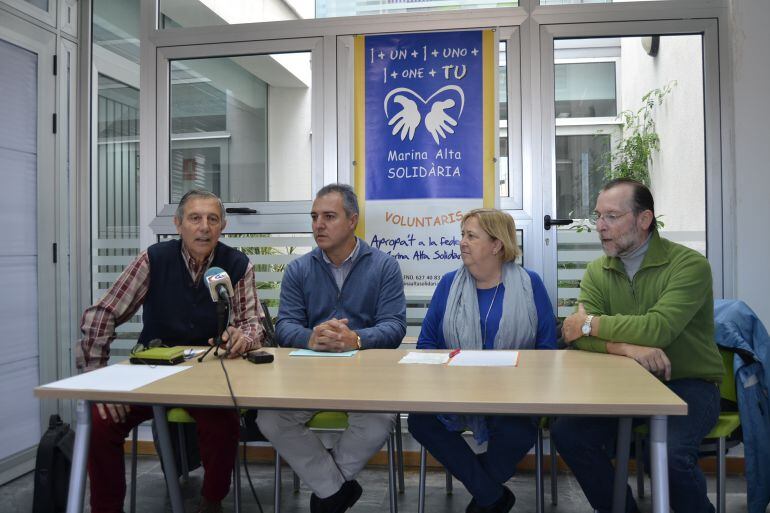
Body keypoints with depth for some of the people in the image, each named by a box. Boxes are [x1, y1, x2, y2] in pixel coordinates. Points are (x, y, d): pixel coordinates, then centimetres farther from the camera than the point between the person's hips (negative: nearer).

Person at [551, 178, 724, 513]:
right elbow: (580, 335, -11)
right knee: (566, 432, -14)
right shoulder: (597, 272, 3)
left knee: (670, 454, -30)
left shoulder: (689, 265, -13)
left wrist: (591, 323, -17)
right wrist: (626, 346, -31)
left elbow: (657, 329, -28)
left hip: (687, 384, -4)